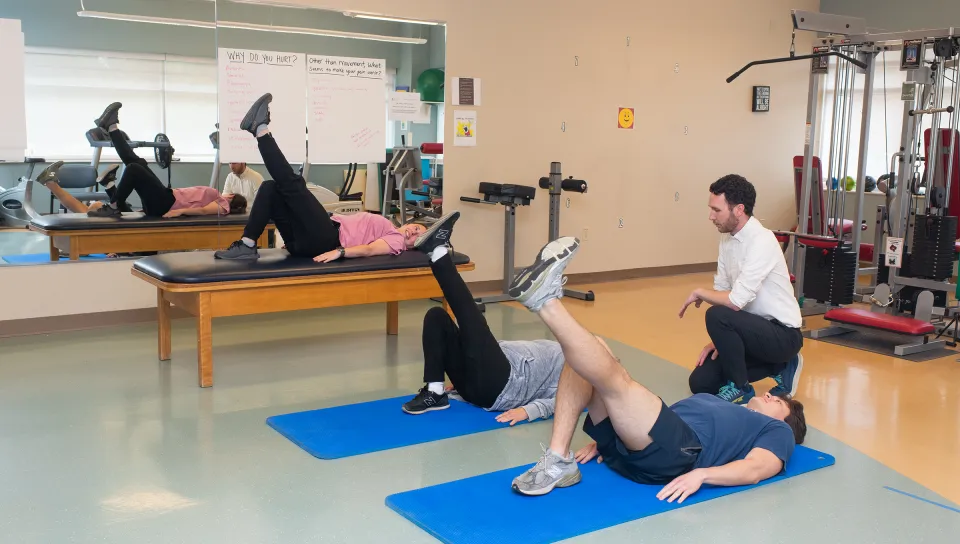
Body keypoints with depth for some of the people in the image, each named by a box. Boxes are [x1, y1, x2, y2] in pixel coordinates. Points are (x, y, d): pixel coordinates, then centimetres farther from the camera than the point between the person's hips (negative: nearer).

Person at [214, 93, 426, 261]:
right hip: (311, 239, 9)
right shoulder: (388, 230, 30)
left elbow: (368, 250, -17)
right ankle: (247, 245, -9)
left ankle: (261, 129, -12)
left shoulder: (397, 241, 3)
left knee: (292, 183, -21)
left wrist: (339, 252, -34)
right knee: (271, 188, 4)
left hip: (326, 240, -9)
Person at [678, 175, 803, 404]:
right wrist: (718, 340, -3)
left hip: (782, 334, -9)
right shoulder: (727, 238, 2)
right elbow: (723, 292, 7)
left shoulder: (762, 241, -25)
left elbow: (736, 301, -32)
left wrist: (699, 293, -14)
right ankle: (779, 367, 16)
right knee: (700, 383, 3)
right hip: (754, 329, 9)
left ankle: (740, 388, -9)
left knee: (717, 316, -32)